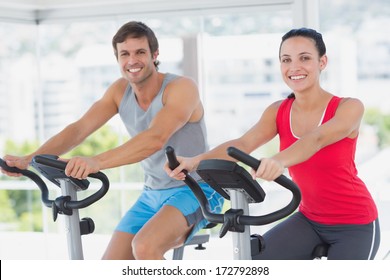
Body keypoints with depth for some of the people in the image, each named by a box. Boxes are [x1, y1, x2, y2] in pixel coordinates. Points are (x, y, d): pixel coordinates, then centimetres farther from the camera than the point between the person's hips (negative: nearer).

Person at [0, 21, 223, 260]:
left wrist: (97, 162, -49)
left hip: (196, 191, -7)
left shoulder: (182, 87, -20)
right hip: (154, 194, 7)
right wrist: (29, 159, -25)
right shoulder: (120, 90, 0)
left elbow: (156, 138, -36)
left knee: (145, 247, -32)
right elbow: (79, 128, -10)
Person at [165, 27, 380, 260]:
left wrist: (280, 161, -57)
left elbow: (317, 139, -37)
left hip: (355, 224, -4)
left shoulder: (349, 108, -16)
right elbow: (243, 144, -19)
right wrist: (195, 161, -38)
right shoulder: (278, 112, -2)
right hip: (310, 219, 5)